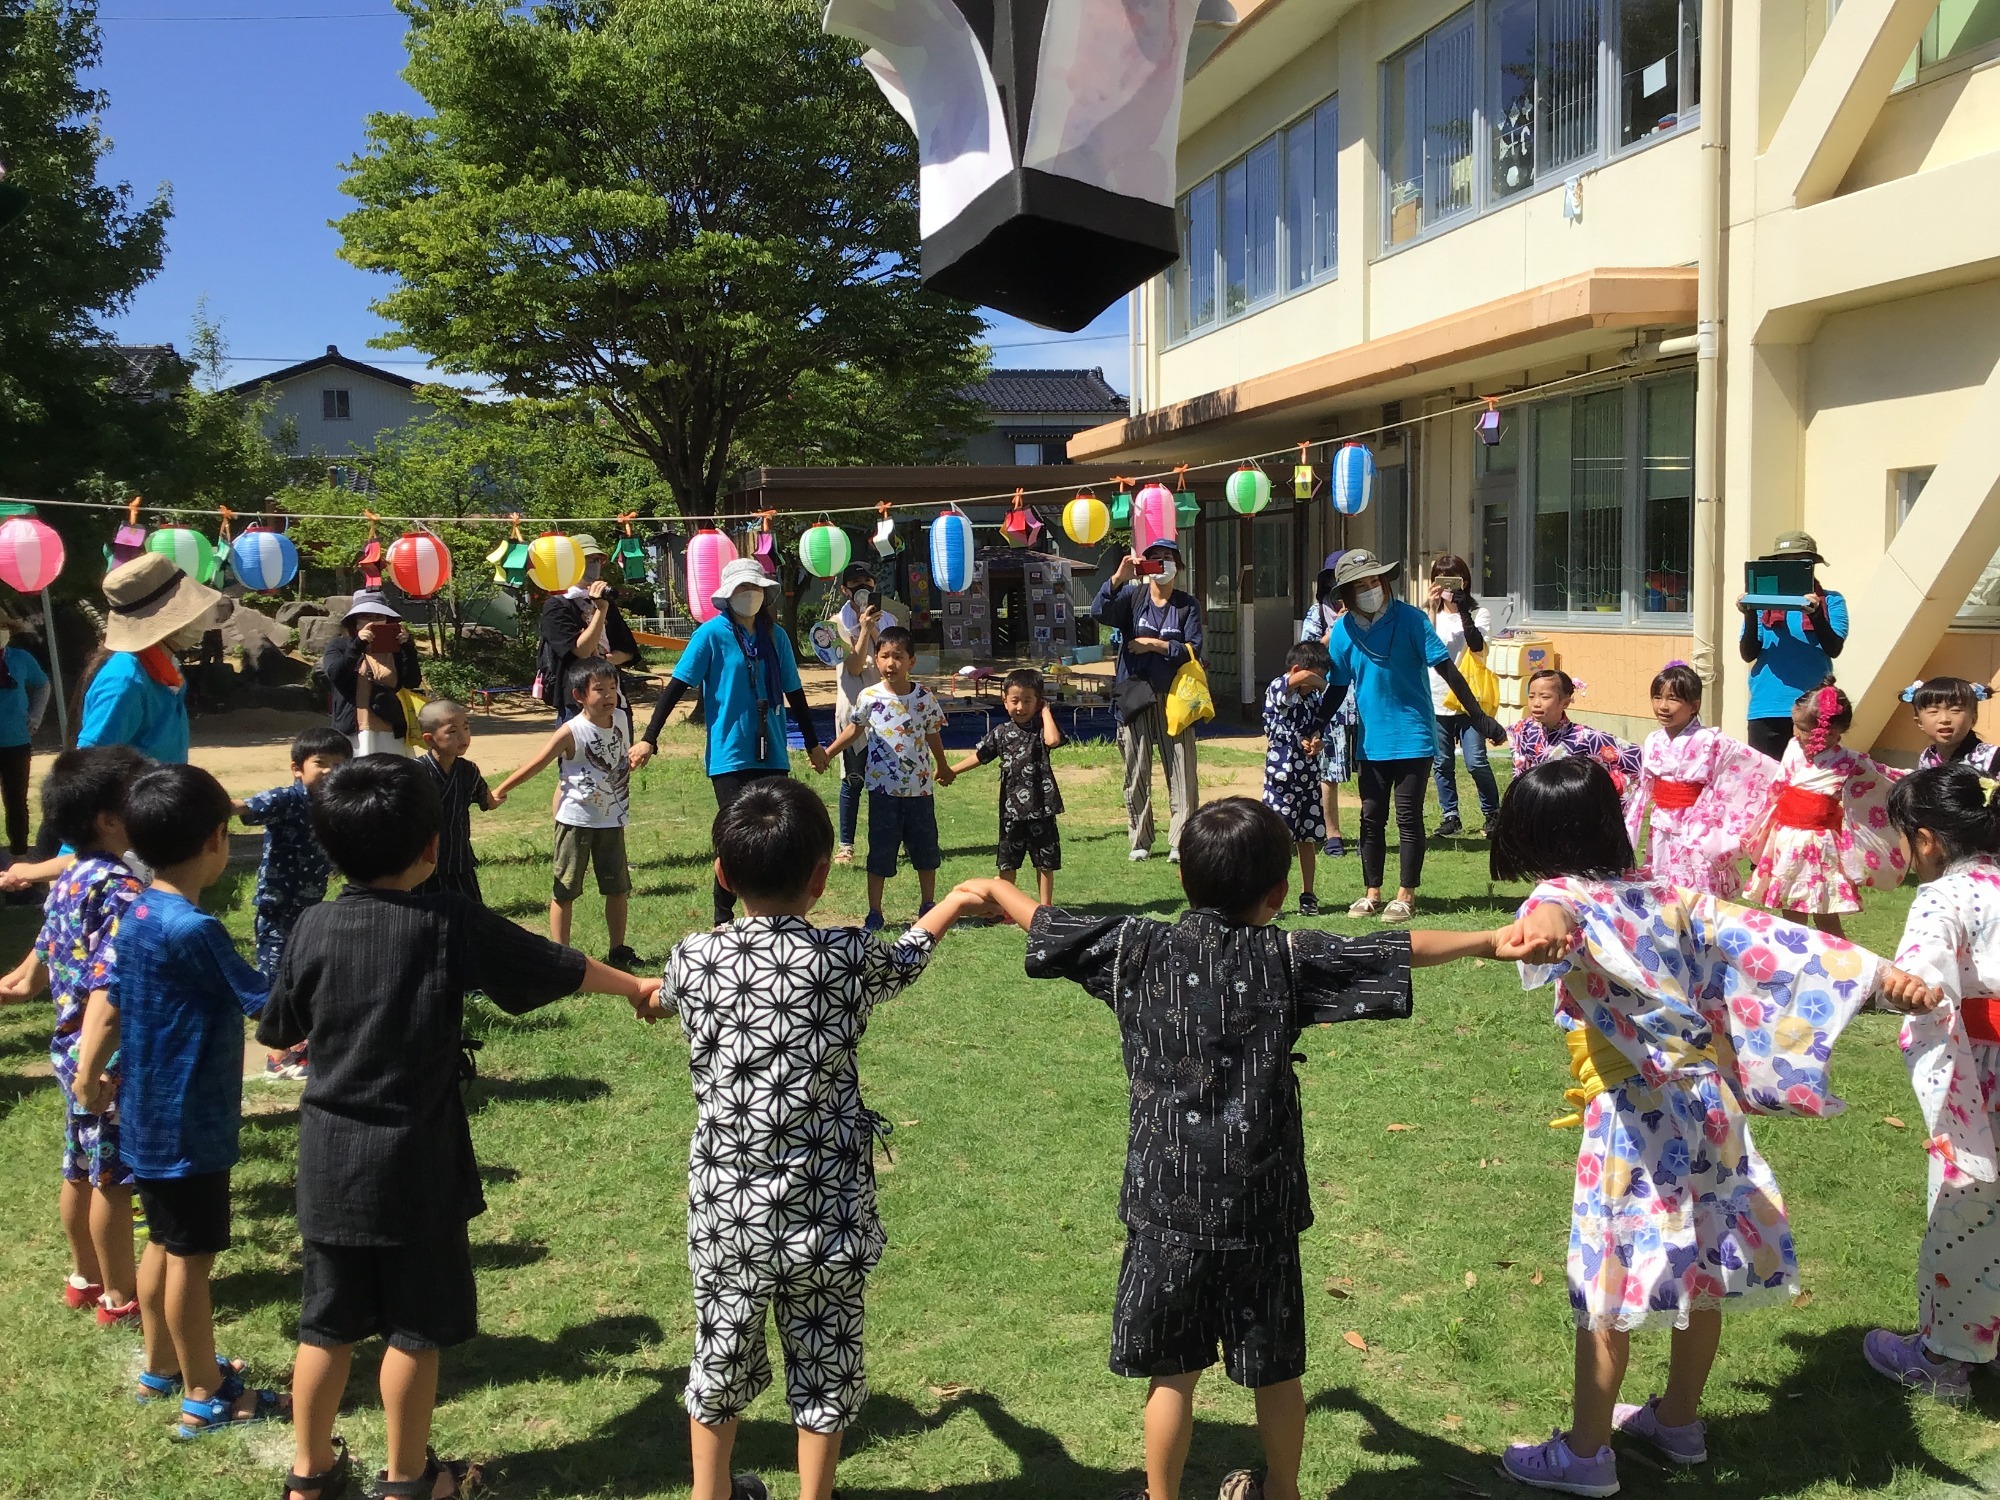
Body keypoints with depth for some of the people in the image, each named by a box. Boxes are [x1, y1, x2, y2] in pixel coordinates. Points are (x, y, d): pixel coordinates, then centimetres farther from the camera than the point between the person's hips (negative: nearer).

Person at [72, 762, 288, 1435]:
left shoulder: (138, 914, 2)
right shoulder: (193, 930, -25)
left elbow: (107, 1000, 8)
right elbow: (267, 1002, -18)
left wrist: (88, 1071, 13)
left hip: (151, 1116, 9)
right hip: (187, 1124, -9)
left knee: (164, 1244, 21)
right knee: (191, 1258, 3)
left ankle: (163, 1365, 37)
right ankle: (205, 1397, 15)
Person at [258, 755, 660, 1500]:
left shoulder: (316, 927, -6)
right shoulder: (449, 922, -13)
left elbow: (280, 1031, 7)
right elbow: (554, 966, -2)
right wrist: (635, 985, 14)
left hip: (331, 1158, 4)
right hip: (414, 1160, -4)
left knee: (327, 1323, 16)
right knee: (415, 1325, 11)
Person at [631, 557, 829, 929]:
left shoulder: (775, 636, 7)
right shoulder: (712, 634, -6)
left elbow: (794, 693, 16)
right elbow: (677, 686, -8)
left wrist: (812, 743, 23)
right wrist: (649, 738, -13)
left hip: (772, 755, 5)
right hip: (729, 756, -5)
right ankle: (722, 920, 8)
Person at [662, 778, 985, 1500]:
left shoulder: (691, 959, -10)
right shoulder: (848, 957, -12)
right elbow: (907, 956, 11)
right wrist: (956, 900, 31)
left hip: (727, 1207, 2)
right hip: (826, 1210, -2)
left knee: (721, 1356, 21)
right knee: (825, 1361, 17)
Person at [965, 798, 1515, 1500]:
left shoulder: (1139, 949, -3)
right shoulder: (1289, 958, -7)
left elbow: (1052, 925, 9)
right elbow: (1390, 952, -4)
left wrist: (994, 889, 26)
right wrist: (1484, 940, 5)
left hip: (1166, 1203, 0)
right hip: (1260, 1205, 0)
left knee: (1171, 1371, 12)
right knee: (1275, 1369, 17)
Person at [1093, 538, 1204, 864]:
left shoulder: (1187, 604, 6)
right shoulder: (1132, 596, 4)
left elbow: (1193, 650, -1)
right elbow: (1098, 612, -14)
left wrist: (1155, 645, -10)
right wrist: (1118, 577, -25)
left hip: (1174, 697, 0)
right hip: (1136, 696, 0)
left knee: (1182, 773, -3)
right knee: (1137, 773, 4)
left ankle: (1180, 843, 1)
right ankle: (1140, 842, 14)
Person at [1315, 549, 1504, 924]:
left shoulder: (1409, 619, -11)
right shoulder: (1342, 631, -1)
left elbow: (1446, 669, -11)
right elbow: (1337, 687, 9)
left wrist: (1481, 718, -14)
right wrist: (1317, 729, -2)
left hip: (1413, 735, -4)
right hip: (1372, 740, 4)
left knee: (1408, 817, 0)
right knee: (1371, 818, 9)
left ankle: (1406, 894, 11)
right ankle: (1372, 893, 21)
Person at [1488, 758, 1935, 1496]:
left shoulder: (1564, 896, -12)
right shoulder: (1669, 895, 9)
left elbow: (1555, 911, -36)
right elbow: (1761, 936, 5)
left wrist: (1544, 927, -60)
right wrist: (1879, 972, 3)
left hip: (1634, 1119, -7)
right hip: (1710, 1107, 7)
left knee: (1607, 1286, 5)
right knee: (1703, 1274, 19)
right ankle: (1679, 1421, 38)